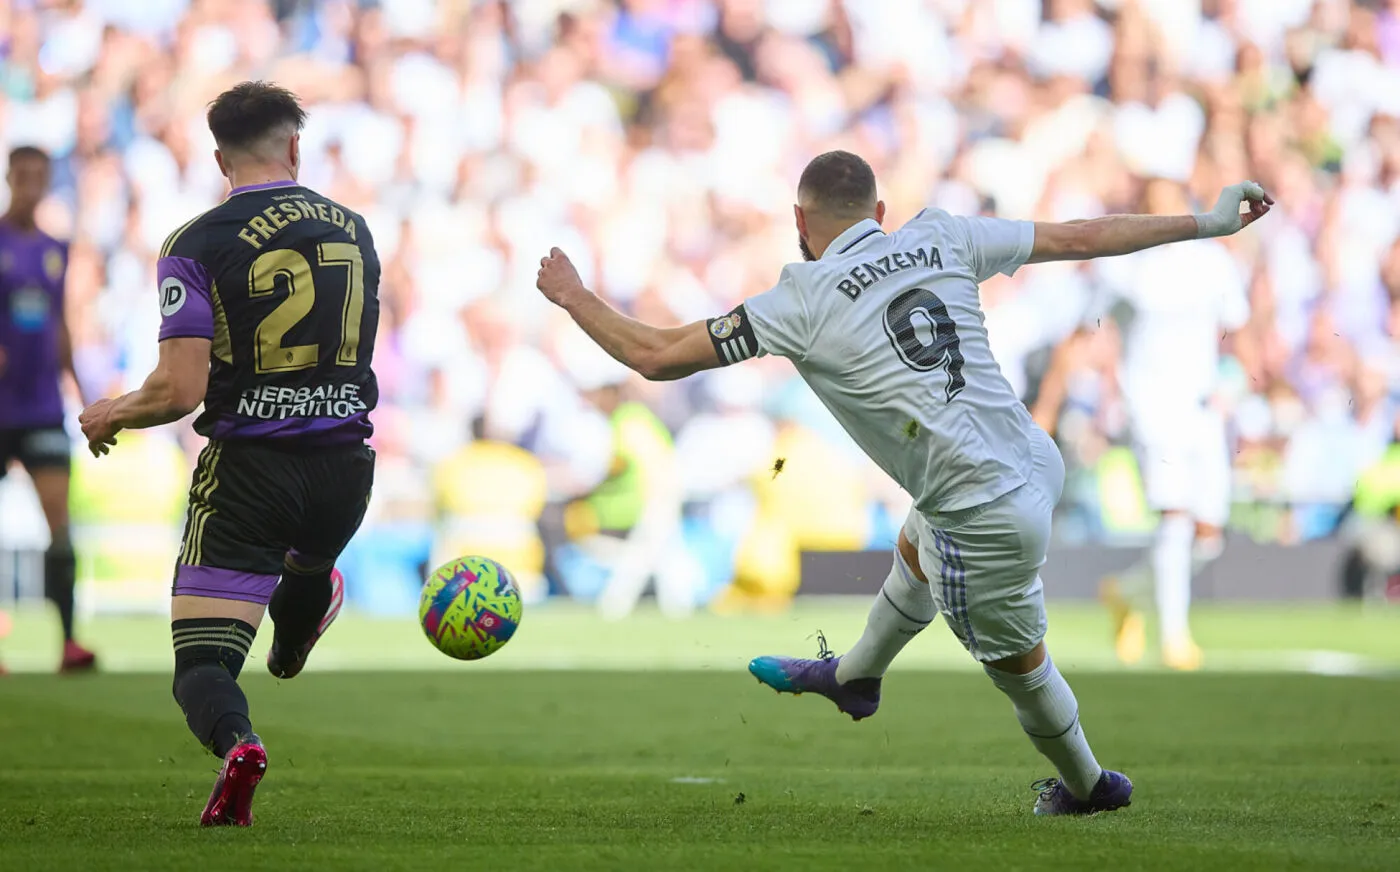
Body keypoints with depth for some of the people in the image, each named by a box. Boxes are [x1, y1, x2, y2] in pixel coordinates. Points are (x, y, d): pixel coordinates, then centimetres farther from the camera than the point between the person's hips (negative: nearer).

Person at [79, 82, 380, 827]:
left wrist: (112, 415, 3)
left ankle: (235, 739, -33)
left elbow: (181, 389, -16)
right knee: (308, 563, 39)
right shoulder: (351, 229, 5)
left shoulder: (198, 245, -11)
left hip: (247, 470, -4)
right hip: (345, 469, 5)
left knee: (199, 663, -2)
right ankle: (292, 640, 69)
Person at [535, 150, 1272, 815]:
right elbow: (1081, 238, 6)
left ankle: (1086, 785, 44)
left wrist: (572, 295, 12)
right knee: (916, 549, 35)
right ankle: (855, 677, 60)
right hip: (1036, 459, 7)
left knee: (1017, 662, 21)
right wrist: (1207, 223, 16)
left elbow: (657, 356, -5)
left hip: (989, 519, -7)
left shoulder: (803, 301, -9)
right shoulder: (939, 239, 3)